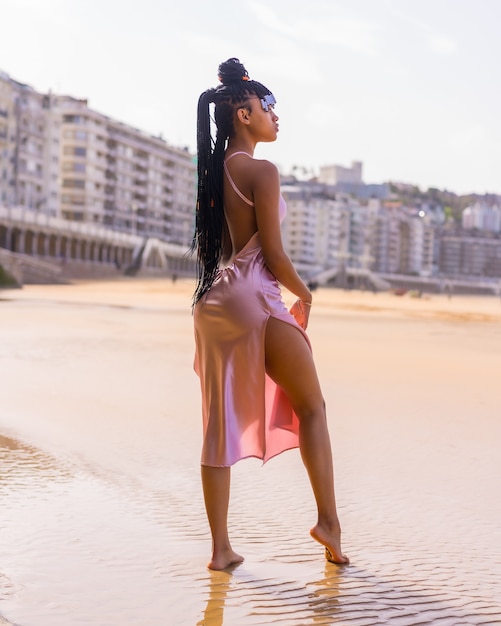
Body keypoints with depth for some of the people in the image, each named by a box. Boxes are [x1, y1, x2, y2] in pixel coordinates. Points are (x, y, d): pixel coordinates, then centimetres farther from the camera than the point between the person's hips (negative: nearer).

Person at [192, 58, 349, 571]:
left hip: (213, 300, 8)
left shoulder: (213, 170, 14)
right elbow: (273, 253, -13)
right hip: (255, 299, -8)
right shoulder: (261, 171, -10)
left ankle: (220, 547, 10)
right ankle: (328, 521, 9)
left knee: (220, 424, 7)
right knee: (311, 407, 9)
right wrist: (304, 295, 3)